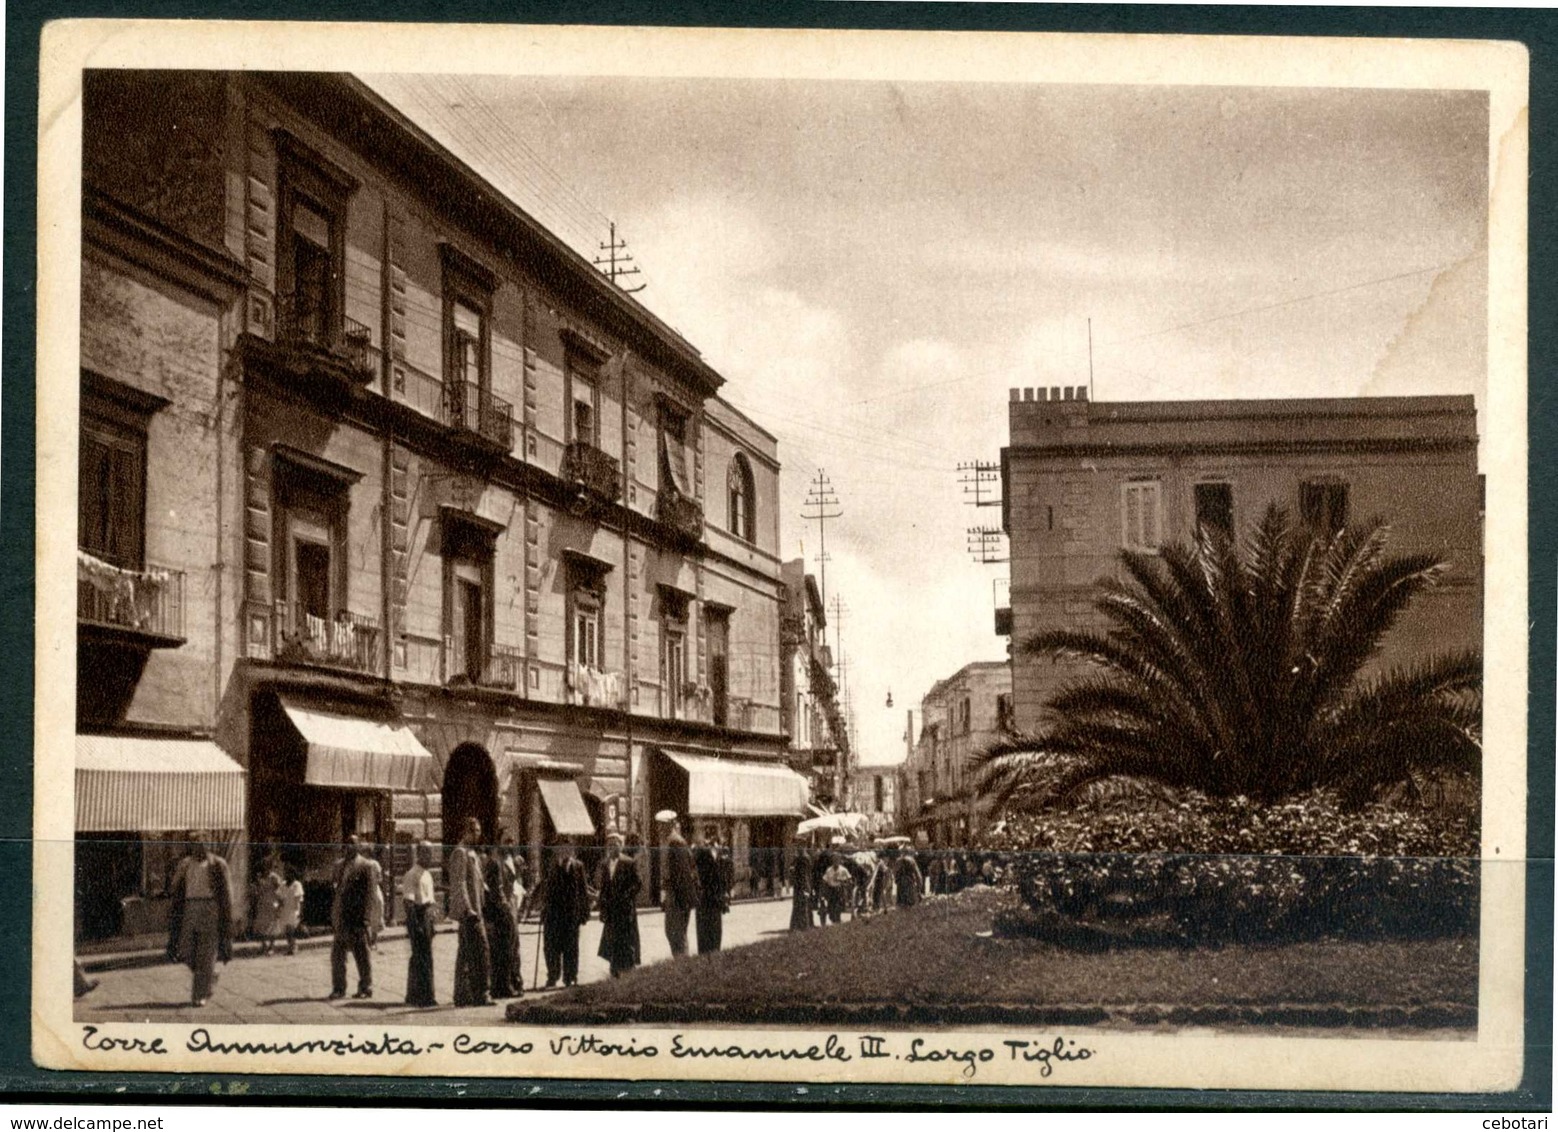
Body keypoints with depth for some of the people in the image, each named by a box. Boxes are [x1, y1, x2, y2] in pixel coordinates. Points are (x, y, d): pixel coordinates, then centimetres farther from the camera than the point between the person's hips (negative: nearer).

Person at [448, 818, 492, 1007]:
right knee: (479, 951, -12)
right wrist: (469, 910, -23)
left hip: (472, 911, 10)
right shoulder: (460, 853, -11)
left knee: (465, 954, 11)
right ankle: (479, 994, -12)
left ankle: (462, 995, 13)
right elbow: (459, 884, -18)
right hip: (468, 912, -10)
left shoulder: (471, 854, 20)